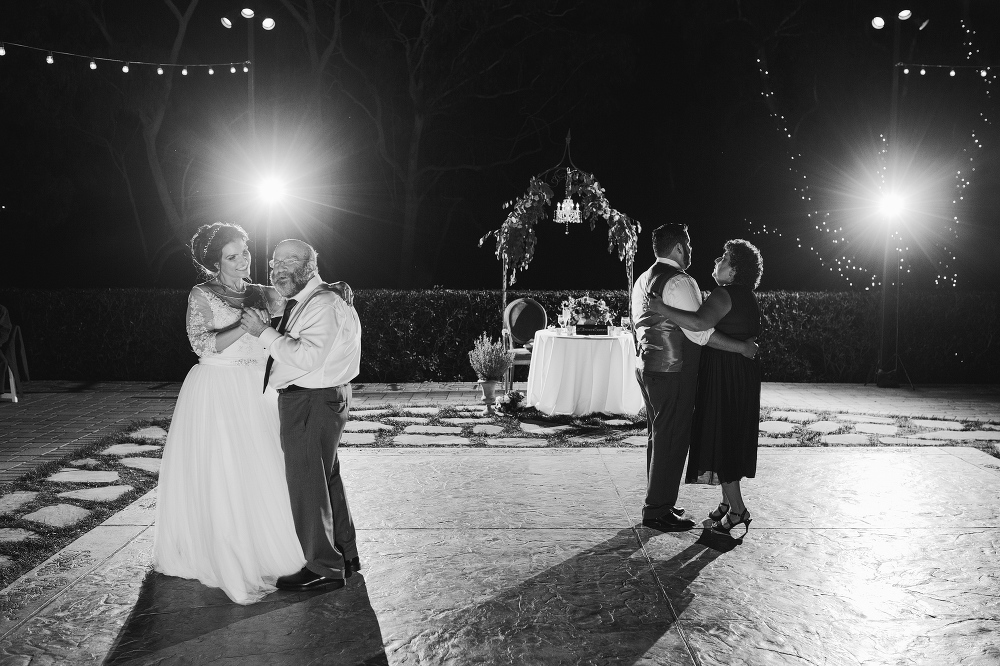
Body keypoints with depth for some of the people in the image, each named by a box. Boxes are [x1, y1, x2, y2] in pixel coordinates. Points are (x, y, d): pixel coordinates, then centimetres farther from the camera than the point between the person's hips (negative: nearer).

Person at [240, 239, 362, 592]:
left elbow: (307, 356, -27)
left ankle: (323, 570, 8)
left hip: (312, 403, -11)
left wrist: (264, 332, -24)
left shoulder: (323, 303, -17)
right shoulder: (300, 303, 16)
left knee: (307, 484, -3)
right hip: (318, 400, 11)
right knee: (326, 477, 19)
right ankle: (345, 554, 33)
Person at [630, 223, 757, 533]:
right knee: (671, 440, -3)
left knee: (658, 436, 16)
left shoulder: (643, 280, 16)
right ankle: (658, 511, 3)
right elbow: (699, 331, -20)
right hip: (672, 371, -10)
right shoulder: (678, 281, -15)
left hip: (647, 366, 10)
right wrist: (743, 347, -13)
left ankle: (657, 503, 25)